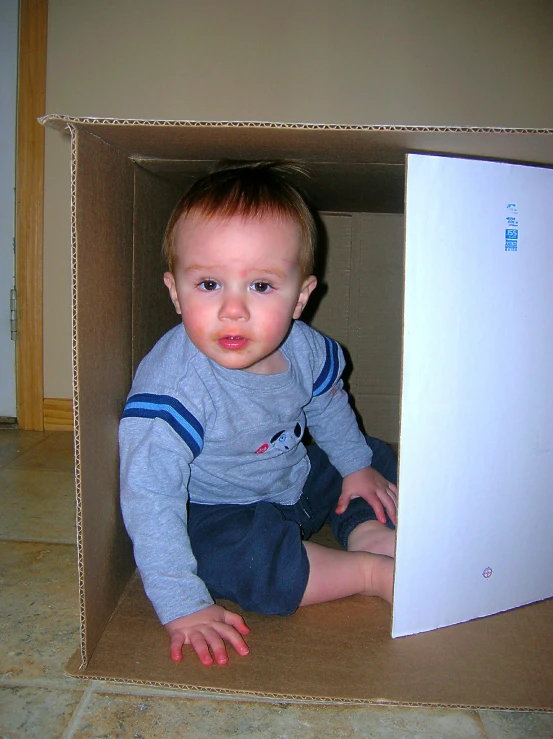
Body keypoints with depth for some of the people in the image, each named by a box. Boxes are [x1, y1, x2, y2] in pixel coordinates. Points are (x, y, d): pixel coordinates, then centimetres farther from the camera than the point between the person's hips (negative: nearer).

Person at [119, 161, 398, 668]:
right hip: (216, 511, -6)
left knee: (374, 458, 10)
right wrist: (183, 606, -33)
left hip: (297, 479, 6)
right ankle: (371, 572, -14)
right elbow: (149, 498, -35)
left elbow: (327, 406, 7)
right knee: (242, 556, -34)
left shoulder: (304, 347, -15)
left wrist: (356, 465, 16)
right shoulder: (173, 387, -36)